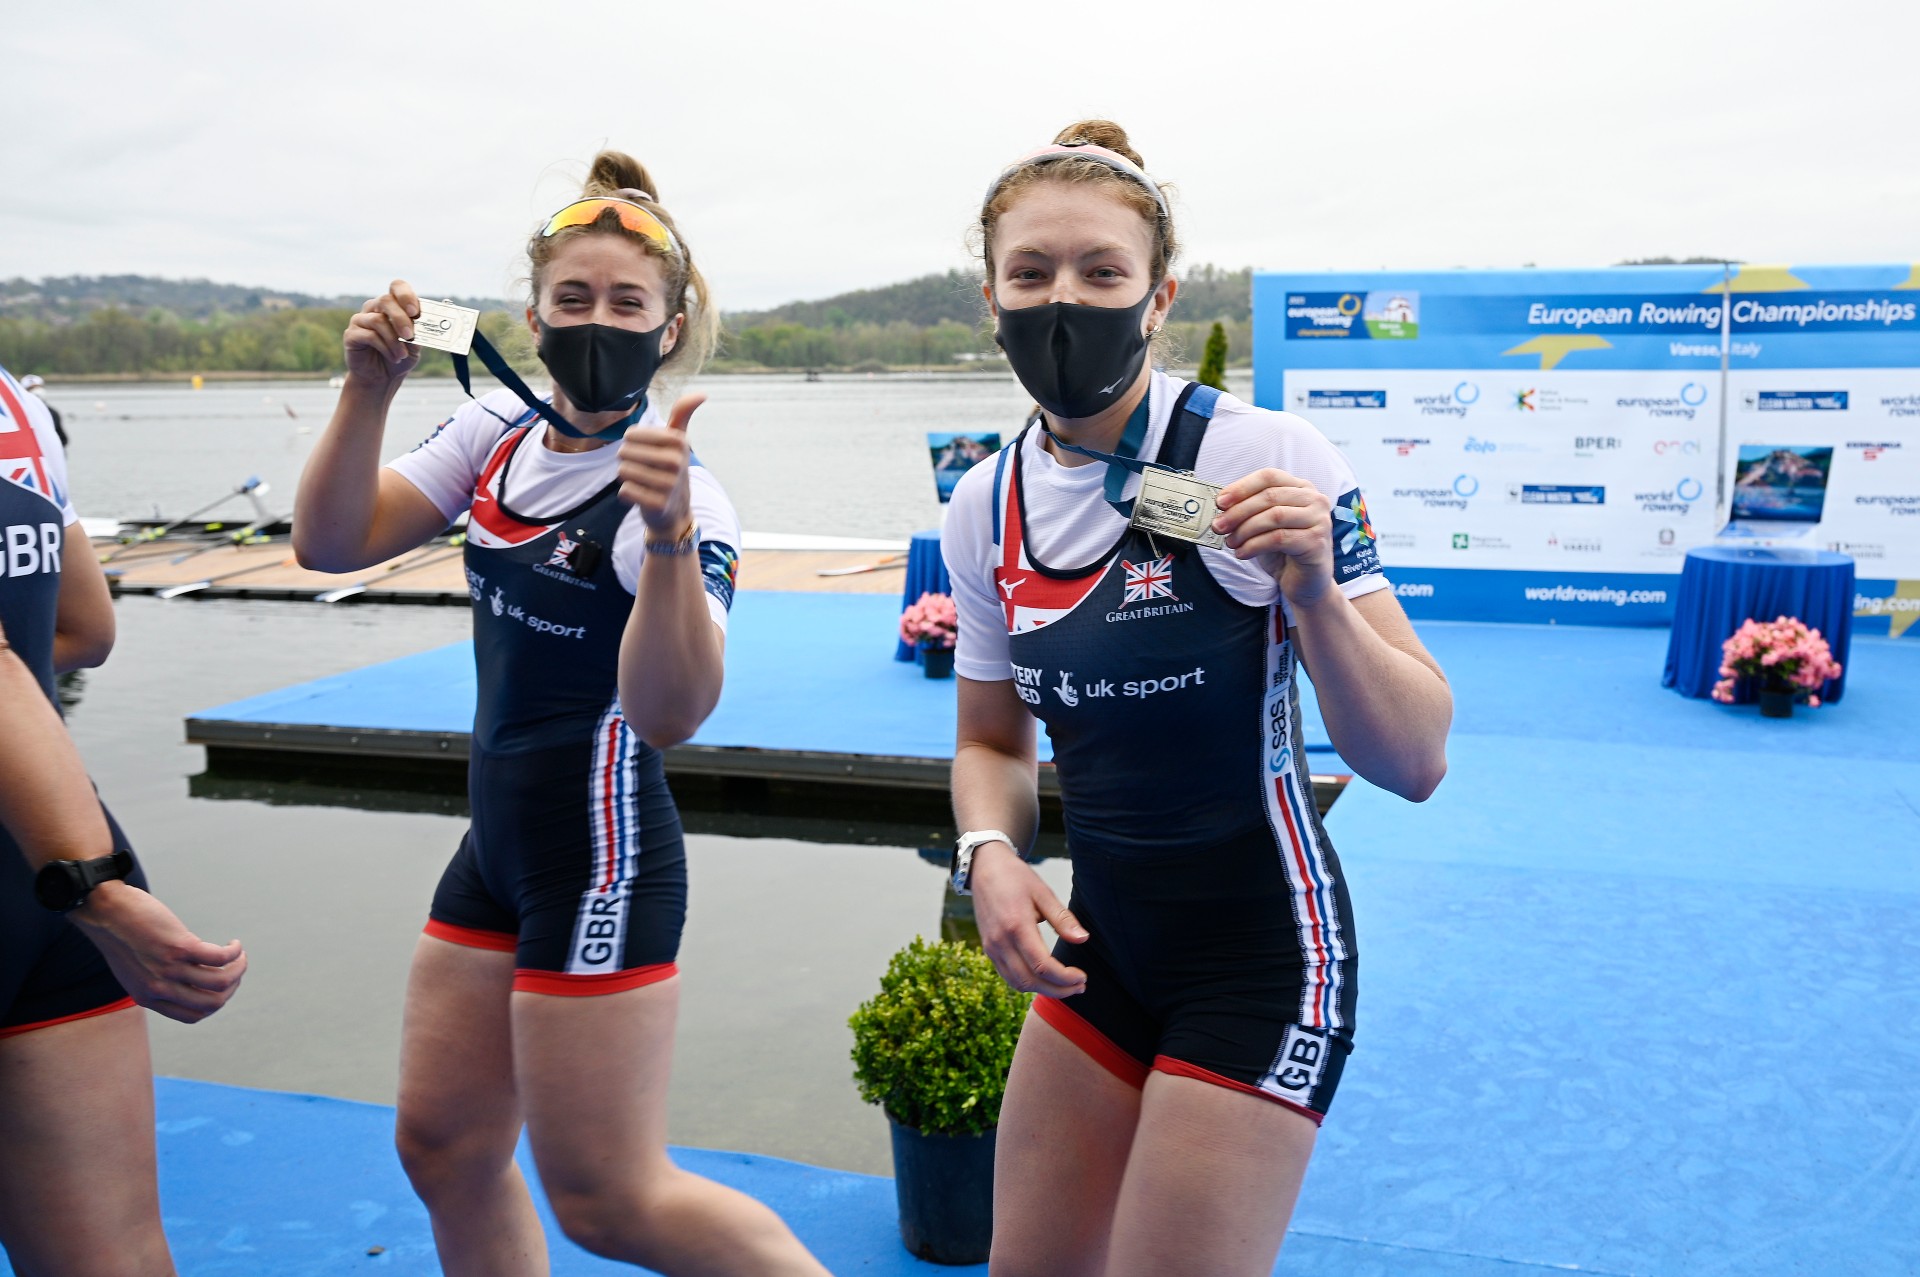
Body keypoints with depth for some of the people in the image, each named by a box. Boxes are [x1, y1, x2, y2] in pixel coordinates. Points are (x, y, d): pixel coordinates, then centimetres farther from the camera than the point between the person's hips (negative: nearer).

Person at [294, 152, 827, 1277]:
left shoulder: (680, 492, -19)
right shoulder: (500, 433, 3)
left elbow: (668, 715, -31)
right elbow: (333, 543, 1)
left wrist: (669, 538, -47)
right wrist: (369, 391, -12)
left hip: (603, 858, -7)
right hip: (499, 844, 8)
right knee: (444, 1147, 17)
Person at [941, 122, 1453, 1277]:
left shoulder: (1266, 460, -18)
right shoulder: (987, 507, -2)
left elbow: (1415, 764, -18)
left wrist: (1315, 597, -34)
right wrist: (992, 854, -9)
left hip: (1261, 956, -5)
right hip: (1105, 947, 6)